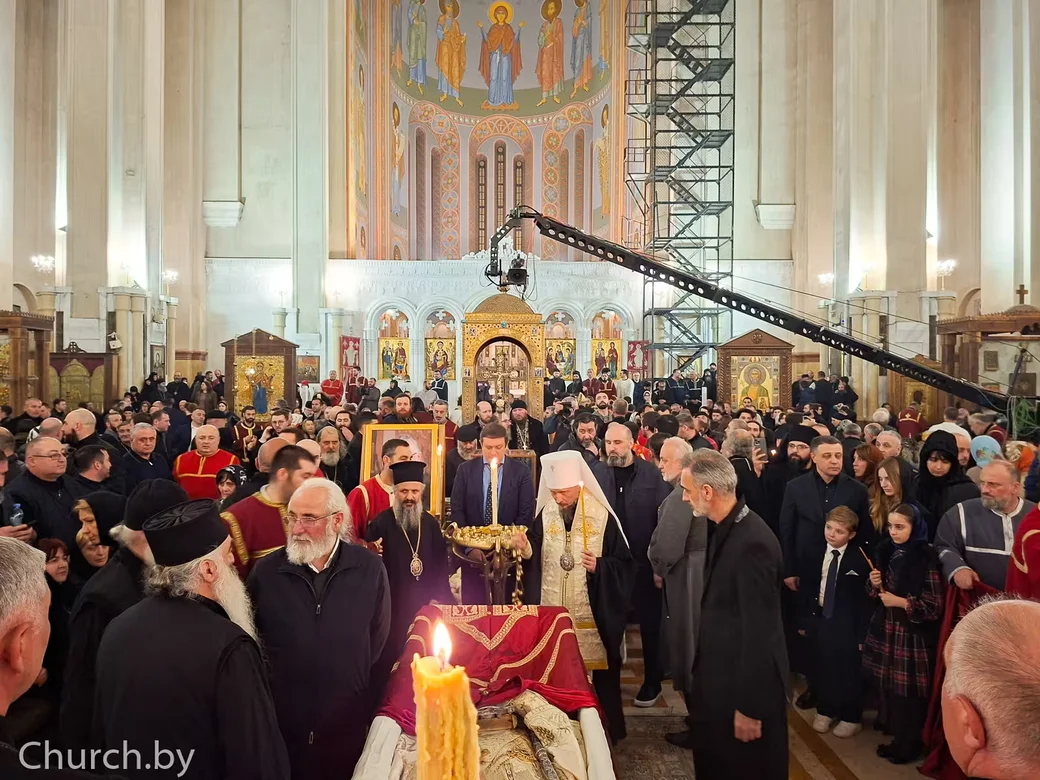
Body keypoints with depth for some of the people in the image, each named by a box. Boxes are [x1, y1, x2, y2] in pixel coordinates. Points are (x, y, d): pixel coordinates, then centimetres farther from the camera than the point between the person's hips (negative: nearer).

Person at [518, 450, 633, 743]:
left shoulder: (603, 518, -8)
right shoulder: (545, 515, 1)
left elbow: (624, 563, -4)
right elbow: (534, 560, 4)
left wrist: (599, 567, -20)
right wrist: (526, 550, -16)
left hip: (592, 616, -2)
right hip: (552, 614, 3)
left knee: (596, 677, 7)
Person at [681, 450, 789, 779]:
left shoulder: (752, 542, -27)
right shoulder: (727, 529, 2)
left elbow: (759, 630, -24)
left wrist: (748, 707, -19)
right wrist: (702, 671, 13)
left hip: (745, 684, -8)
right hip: (720, 674, 9)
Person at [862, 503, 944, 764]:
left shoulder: (925, 559, -15)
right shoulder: (887, 552, 4)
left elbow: (935, 606, -14)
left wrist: (900, 602, -17)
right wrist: (875, 584, -5)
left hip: (911, 634, -6)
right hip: (885, 630, 6)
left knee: (907, 691, 3)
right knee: (887, 685, 11)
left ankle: (907, 745, 21)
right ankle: (893, 733, 29)